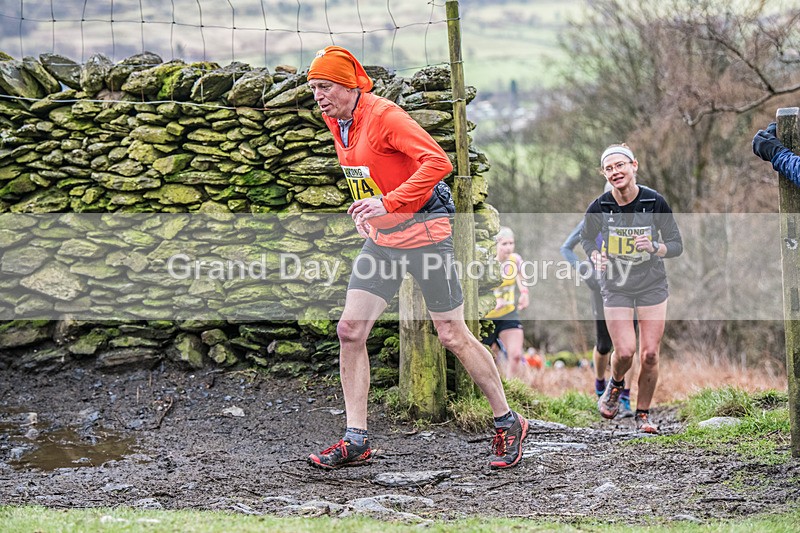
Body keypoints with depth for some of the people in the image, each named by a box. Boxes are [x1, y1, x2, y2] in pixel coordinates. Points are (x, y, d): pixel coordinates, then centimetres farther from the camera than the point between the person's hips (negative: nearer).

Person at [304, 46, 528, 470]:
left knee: (452, 336, -2)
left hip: (424, 233, -8)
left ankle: (508, 424, 14)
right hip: (381, 238, 8)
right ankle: (356, 440, 2)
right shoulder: (335, 121, 6)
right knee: (350, 330, -3)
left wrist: (387, 202, -33)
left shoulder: (384, 115, -20)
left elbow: (438, 162, -29)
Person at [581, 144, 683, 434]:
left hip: (652, 286, 0)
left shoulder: (656, 202, -14)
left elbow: (677, 245, -5)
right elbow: (587, 237, 9)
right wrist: (595, 256, -11)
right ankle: (615, 385, 24)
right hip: (616, 287, 0)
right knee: (625, 352, -12)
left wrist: (654, 247, -25)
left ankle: (643, 414, 15)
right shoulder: (598, 208, -12)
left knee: (650, 355, -5)